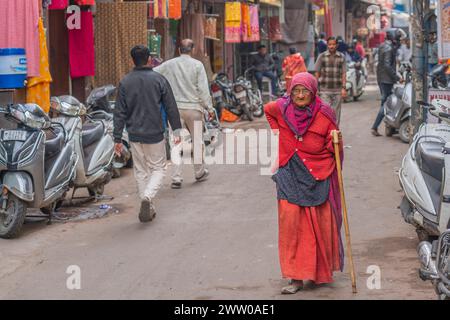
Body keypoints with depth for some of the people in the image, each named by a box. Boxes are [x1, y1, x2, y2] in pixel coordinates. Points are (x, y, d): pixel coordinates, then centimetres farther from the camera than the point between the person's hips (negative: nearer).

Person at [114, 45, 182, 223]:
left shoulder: (125, 82, 0)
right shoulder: (159, 80, -5)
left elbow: (119, 112, 0)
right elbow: (171, 107, -3)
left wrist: (117, 138, 3)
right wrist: (177, 130, 5)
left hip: (135, 135, 2)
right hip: (155, 134, -2)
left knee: (141, 171, 13)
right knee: (158, 168, 8)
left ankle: (148, 208, 15)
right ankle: (147, 197, -16)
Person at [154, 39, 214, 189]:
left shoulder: (169, 64, 2)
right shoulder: (197, 65, -4)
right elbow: (203, 89, -7)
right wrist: (209, 108, 0)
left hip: (175, 108, 2)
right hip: (193, 107, -2)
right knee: (197, 141, 14)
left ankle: (176, 178, 0)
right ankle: (200, 172, 26)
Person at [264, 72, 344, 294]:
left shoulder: (324, 114, -7)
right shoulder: (281, 109, 0)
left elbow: (333, 148, 0)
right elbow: (267, 110, 25)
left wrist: (337, 142, -21)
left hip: (317, 176, -1)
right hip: (290, 175, 2)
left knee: (321, 224, 5)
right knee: (290, 222, -6)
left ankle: (322, 270, 27)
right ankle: (296, 277, -2)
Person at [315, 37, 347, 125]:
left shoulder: (342, 57, 5)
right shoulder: (322, 56, 3)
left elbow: (343, 74, 3)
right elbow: (317, 73, 5)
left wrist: (343, 88, -6)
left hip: (337, 91, 1)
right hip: (325, 90, -1)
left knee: (336, 114, 6)